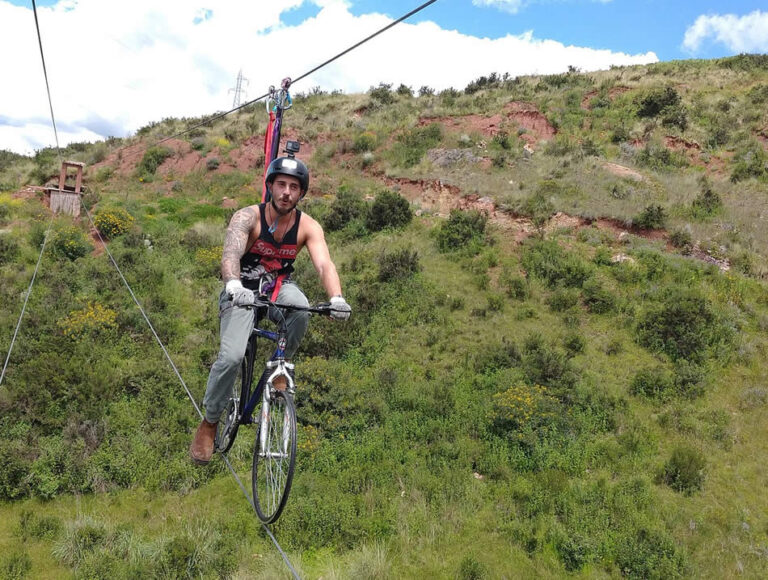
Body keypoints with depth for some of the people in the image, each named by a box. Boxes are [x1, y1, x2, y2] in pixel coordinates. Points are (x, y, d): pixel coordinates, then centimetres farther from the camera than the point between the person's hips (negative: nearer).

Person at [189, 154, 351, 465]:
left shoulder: (308, 226, -11)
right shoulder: (248, 216, -18)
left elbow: (324, 264, -26)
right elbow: (230, 253, -36)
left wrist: (337, 298, -47)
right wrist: (233, 285, -58)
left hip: (279, 287, 2)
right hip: (242, 292, -2)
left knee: (300, 309, -35)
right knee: (231, 357, -23)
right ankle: (209, 422, 3)